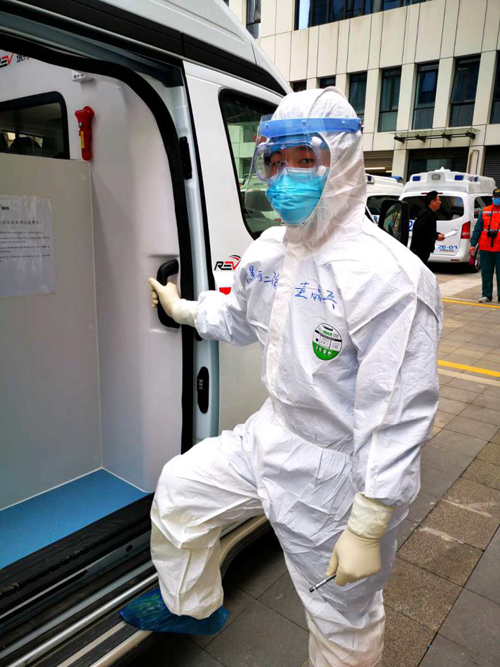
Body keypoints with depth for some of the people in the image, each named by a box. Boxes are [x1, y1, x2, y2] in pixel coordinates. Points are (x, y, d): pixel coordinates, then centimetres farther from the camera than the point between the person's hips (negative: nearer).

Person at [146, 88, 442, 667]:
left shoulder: (388, 276, -26)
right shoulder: (267, 250, 0)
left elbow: (399, 416, -26)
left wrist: (368, 528, -22)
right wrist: (182, 308, 26)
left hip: (336, 470, -7)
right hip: (269, 437, 8)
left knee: (342, 618, 14)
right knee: (179, 489, 19)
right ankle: (191, 605, 46)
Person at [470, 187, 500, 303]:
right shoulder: (485, 211, 8)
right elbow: (478, 228, 6)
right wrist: (473, 244, -1)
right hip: (485, 248, 2)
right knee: (486, 273, 7)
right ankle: (486, 295, 17)